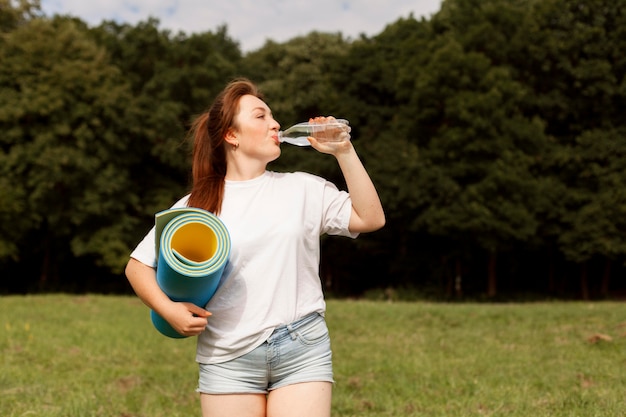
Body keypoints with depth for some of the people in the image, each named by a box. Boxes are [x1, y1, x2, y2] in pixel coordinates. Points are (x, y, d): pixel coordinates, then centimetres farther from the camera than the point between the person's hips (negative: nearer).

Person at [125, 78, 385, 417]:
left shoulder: (304, 189, 6)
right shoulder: (195, 207, 3)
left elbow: (370, 219, -1)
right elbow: (138, 265, 6)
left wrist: (343, 151, -4)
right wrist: (169, 310, -10)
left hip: (302, 350, 0)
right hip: (228, 359, 0)